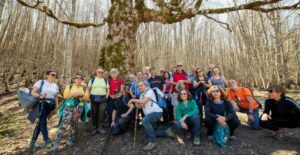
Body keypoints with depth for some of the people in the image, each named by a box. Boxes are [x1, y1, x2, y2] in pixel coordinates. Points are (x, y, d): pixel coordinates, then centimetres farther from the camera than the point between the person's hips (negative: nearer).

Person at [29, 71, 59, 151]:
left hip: (49, 106, 5)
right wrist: (40, 96, -27)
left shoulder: (55, 86, 16)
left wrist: (55, 106, 11)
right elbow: (33, 92, -8)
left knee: (40, 122, 8)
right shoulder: (40, 82, 0)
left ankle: (33, 141, 18)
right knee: (43, 121, -10)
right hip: (41, 104, -5)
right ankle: (46, 141, -2)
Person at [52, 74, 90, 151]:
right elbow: (65, 96, -2)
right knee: (64, 124, -9)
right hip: (69, 107, -1)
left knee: (74, 124, 10)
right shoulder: (69, 86, 6)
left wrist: (81, 95, -14)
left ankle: (70, 139, 27)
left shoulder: (84, 88, 8)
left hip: (79, 108, 2)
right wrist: (73, 94, -17)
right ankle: (57, 142, 1)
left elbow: (87, 98, 3)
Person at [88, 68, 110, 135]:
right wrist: (89, 96, -2)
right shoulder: (92, 79, 8)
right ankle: (95, 127, 19)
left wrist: (107, 96, 0)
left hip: (103, 98, 0)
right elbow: (88, 88, 6)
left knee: (102, 113, -5)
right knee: (94, 113, 6)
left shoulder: (105, 80, 12)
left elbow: (108, 89, 11)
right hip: (94, 98, 0)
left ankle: (100, 127, 6)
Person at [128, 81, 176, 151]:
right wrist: (137, 105, -8)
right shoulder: (141, 94, 14)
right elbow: (141, 106, 14)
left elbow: (143, 101, -27)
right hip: (150, 114, 10)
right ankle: (167, 132, 28)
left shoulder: (149, 91, -13)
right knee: (152, 132, 15)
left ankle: (152, 142, -25)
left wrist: (133, 100, -18)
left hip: (157, 112, -10)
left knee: (144, 120, -36)